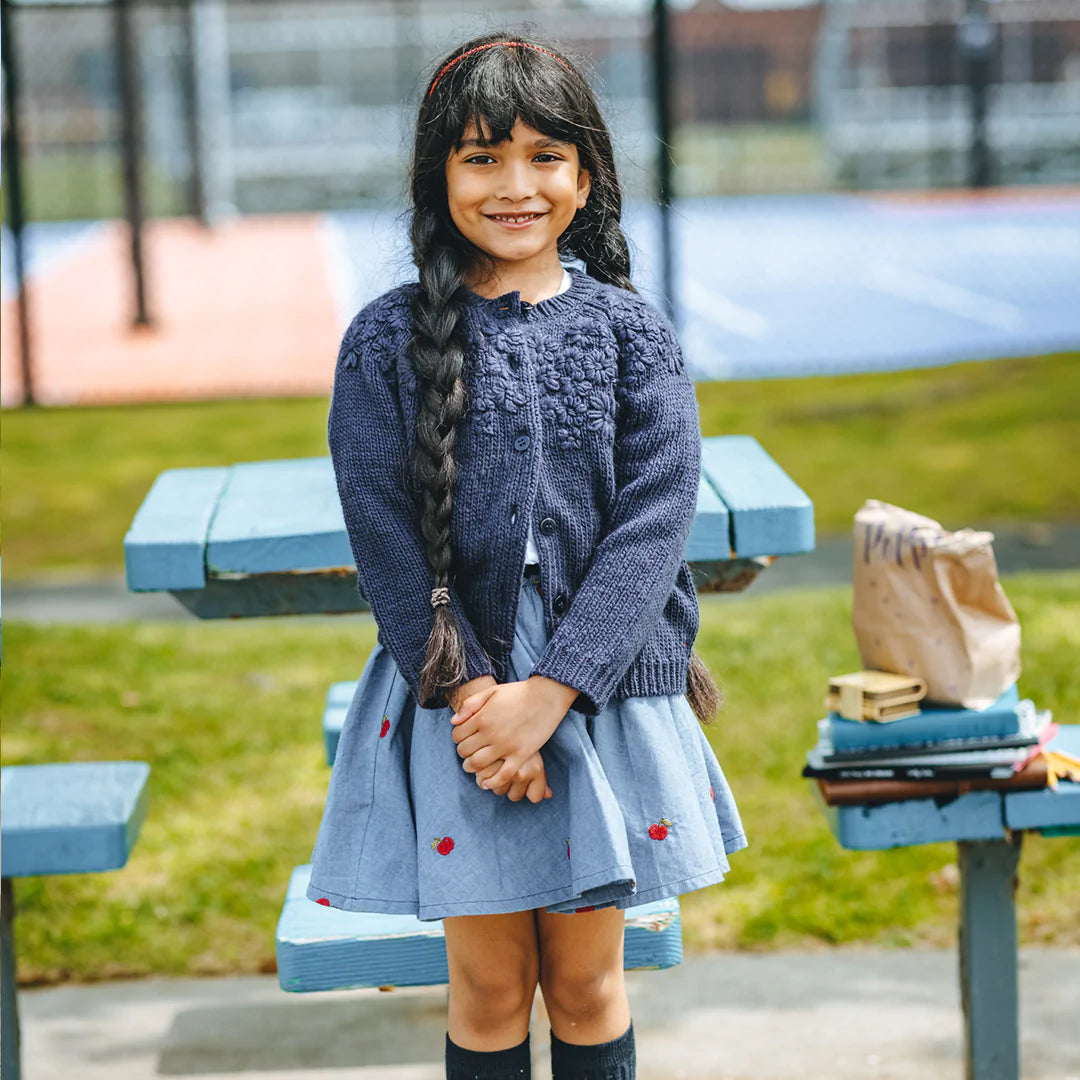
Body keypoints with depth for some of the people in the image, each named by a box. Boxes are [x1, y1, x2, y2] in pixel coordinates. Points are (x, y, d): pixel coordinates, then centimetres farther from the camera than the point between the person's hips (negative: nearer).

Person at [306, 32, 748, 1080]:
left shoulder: (630, 331, 0)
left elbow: (655, 523, -8)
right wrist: (472, 694, -15)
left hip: (603, 688, 1)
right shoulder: (386, 341, -1)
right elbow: (385, 538, -5)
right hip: (455, 695, 0)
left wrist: (547, 695, -17)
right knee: (488, 988, 9)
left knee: (587, 982, 11)